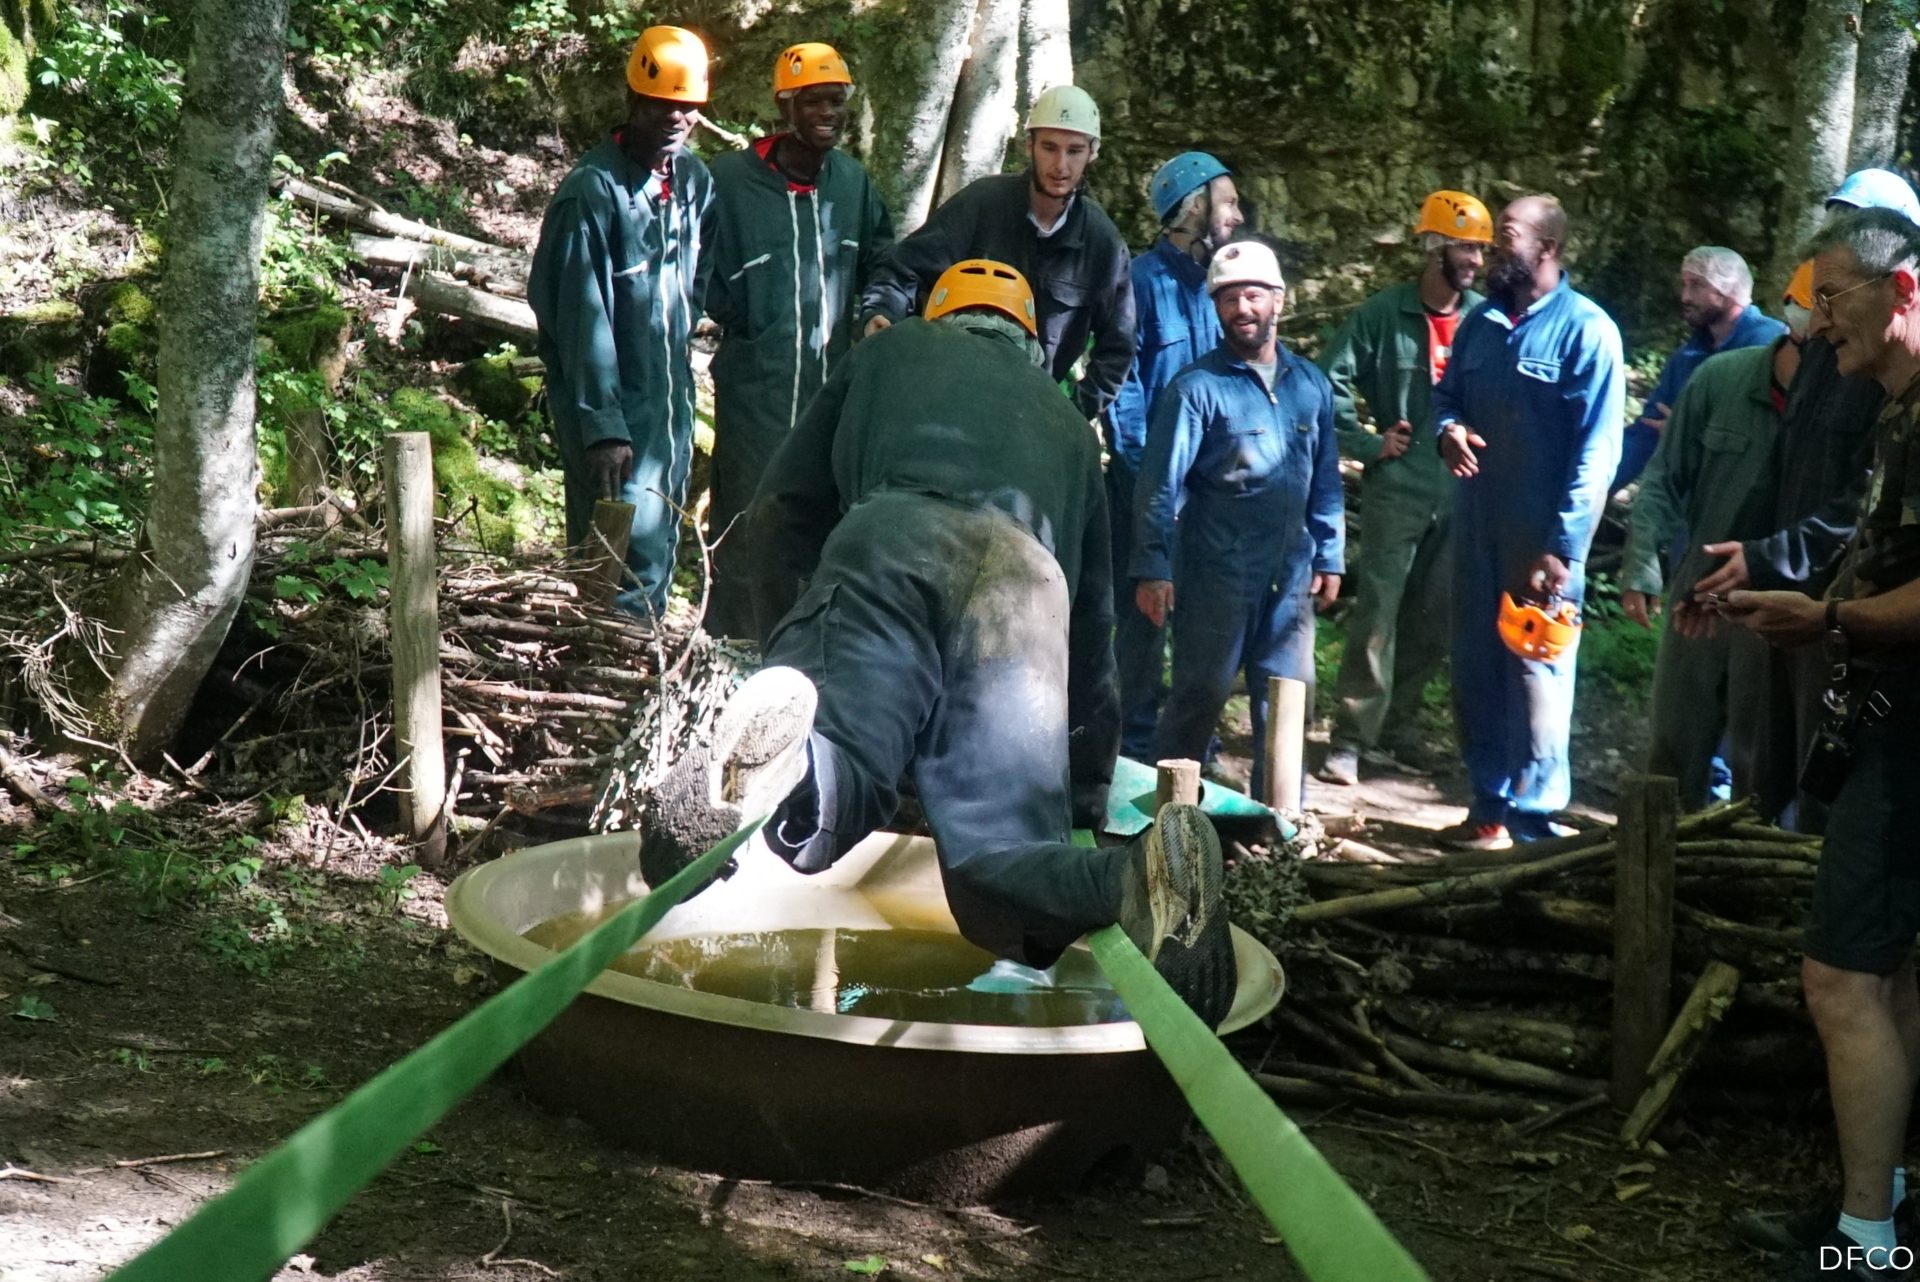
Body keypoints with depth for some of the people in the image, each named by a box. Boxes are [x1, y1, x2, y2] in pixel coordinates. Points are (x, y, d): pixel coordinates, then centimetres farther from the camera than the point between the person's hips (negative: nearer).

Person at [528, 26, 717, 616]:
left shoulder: (695, 179, 5)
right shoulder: (593, 189, -16)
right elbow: (583, 317, -18)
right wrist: (602, 425, -21)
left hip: (672, 399, 7)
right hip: (616, 408, -7)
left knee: (660, 551, 14)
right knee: (626, 561, -8)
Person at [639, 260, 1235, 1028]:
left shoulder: (891, 351, 36)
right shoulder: (1067, 423, 41)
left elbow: (782, 511, 27)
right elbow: (1093, 627, 41)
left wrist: (798, 640, 37)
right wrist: (1087, 803, 47)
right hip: (1026, 583, 2)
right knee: (1002, 877, -4)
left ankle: (784, 762, -52)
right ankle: (1134, 878, -35)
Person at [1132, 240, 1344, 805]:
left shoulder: (1310, 384, 9)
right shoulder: (1197, 388, -7)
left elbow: (1326, 479, 15)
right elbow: (1161, 486, -9)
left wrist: (1329, 557, 12)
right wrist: (1153, 568, -14)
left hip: (1291, 575, 4)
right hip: (1217, 573, -4)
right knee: (1199, 696, 3)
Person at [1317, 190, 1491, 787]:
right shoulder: (1383, 314, -4)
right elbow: (1331, 384, -3)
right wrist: (1367, 444, -8)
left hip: (1464, 493, 4)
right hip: (1398, 488, -3)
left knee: (1435, 621, 11)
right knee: (1377, 612, -7)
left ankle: (1390, 721, 27)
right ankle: (1351, 738, -4)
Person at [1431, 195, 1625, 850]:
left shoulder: (1586, 330, -11)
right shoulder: (1481, 323, 10)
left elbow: (1595, 452, -14)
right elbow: (1447, 393, 22)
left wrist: (1562, 548, -19)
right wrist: (1449, 428, -4)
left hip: (1541, 539, -7)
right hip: (1476, 528, 7)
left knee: (1536, 671, 0)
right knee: (1475, 666, 12)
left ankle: (1529, 820, 9)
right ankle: (1488, 803, 24)